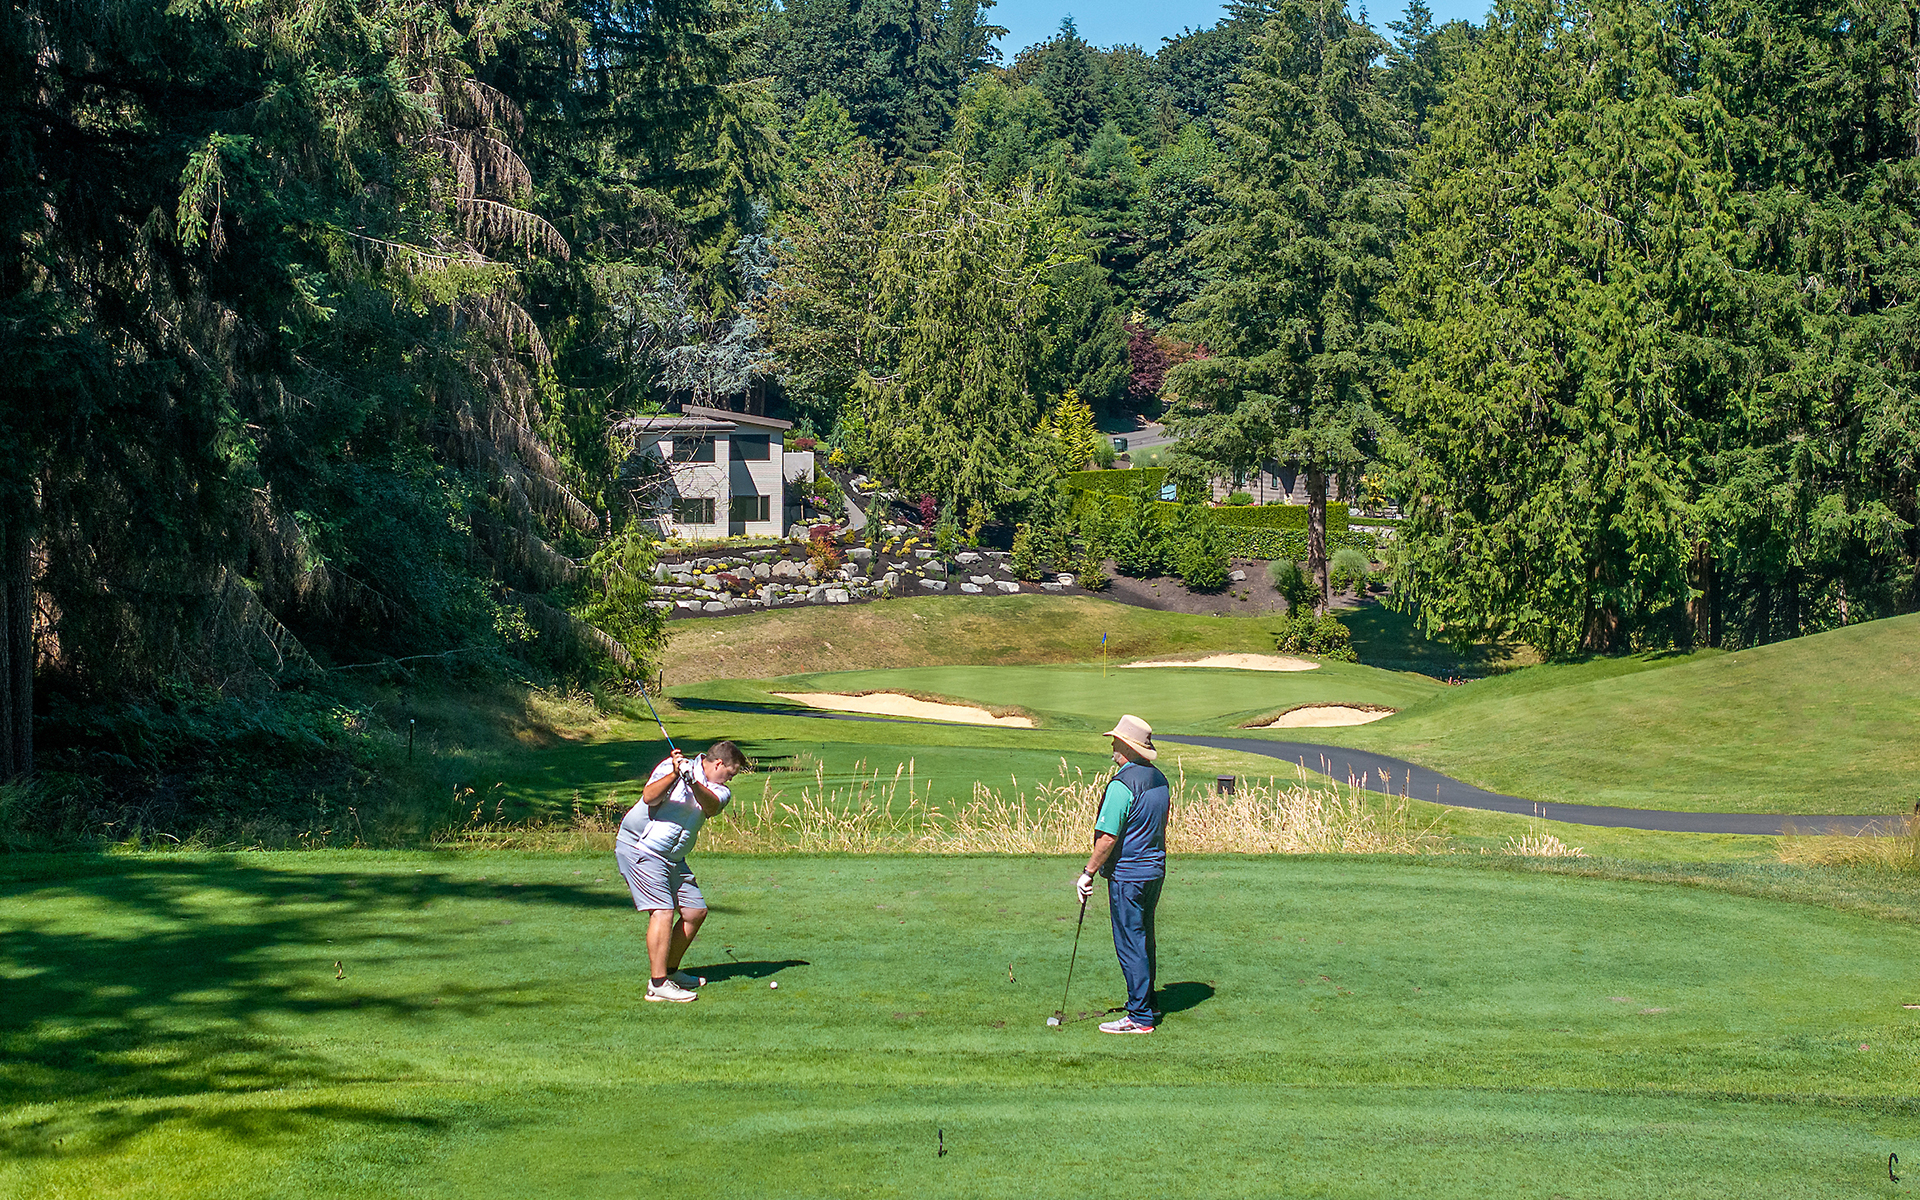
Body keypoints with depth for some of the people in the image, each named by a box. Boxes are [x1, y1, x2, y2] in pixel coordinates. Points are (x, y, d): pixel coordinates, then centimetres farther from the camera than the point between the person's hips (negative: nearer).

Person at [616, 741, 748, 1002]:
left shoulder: (720, 791, 6)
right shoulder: (671, 766, -8)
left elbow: (710, 807, -18)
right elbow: (649, 797, -23)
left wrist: (693, 782, -36)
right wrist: (674, 774, -35)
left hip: (673, 858, 8)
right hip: (639, 848, -8)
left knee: (696, 911, 9)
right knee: (662, 912, -19)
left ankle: (670, 971, 26)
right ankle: (657, 985, -20)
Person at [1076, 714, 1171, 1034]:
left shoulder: (1122, 785, -19)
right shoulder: (1159, 779, 8)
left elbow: (1108, 837, -20)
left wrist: (1088, 872, -11)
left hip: (1127, 875, -9)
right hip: (1155, 870, 9)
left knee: (1130, 944, -4)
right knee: (1144, 940, 18)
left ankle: (1140, 1017, -2)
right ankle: (1147, 1005, 27)